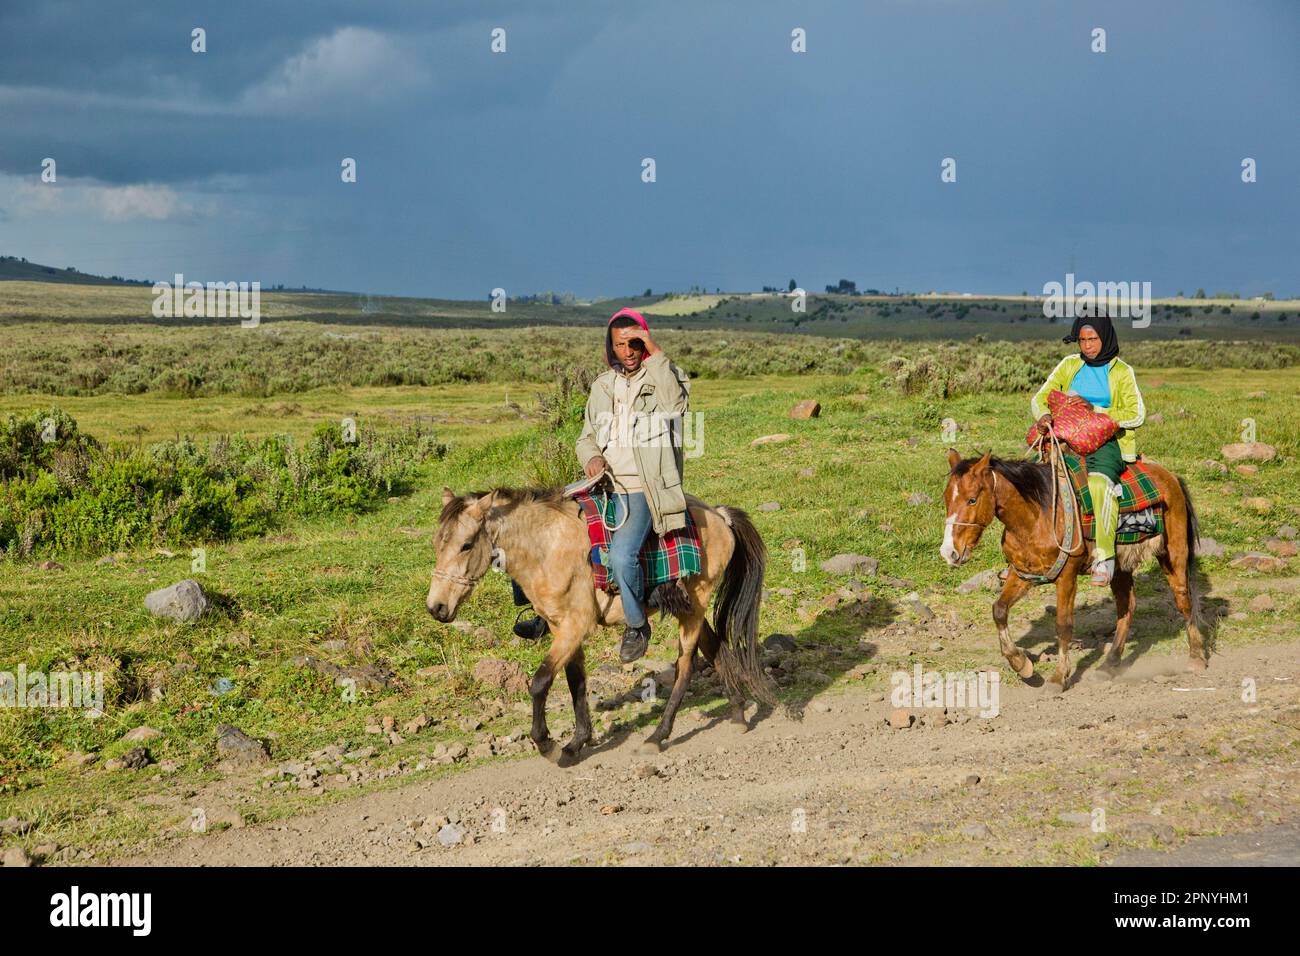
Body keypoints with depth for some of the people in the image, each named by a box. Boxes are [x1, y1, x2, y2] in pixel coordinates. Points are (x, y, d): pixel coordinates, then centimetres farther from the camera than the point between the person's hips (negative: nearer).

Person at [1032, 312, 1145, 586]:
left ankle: (1104, 559, -36)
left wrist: (1094, 412, -11)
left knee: (1099, 483, -35)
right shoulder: (1069, 365, 13)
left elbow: (1136, 415, -1)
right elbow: (1040, 398, 11)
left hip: (1106, 443, -4)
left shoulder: (1122, 372, 4)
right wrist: (1044, 415, -13)